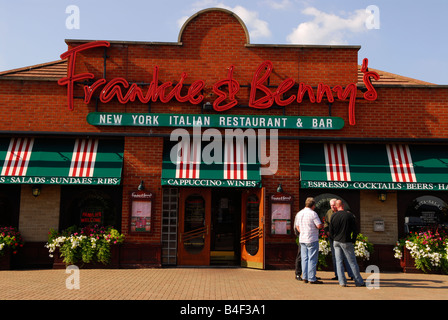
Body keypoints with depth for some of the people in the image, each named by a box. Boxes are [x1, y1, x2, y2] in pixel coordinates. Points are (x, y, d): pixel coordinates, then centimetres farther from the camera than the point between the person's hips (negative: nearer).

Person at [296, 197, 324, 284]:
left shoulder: (299, 213, 9)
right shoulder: (313, 213, -13)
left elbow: (297, 226, 16)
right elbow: (319, 226, -16)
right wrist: (323, 225, 5)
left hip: (302, 239, 7)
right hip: (312, 239, -7)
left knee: (304, 259, 10)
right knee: (312, 259, -2)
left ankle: (305, 277, 13)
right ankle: (312, 278, 0)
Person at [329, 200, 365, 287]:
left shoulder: (333, 216, -1)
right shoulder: (350, 216, -8)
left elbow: (331, 231, 2)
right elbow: (355, 230, -5)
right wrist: (353, 240, 8)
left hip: (336, 242, 3)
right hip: (346, 242, -3)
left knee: (339, 262, 7)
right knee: (352, 262, 5)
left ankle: (342, 282, 5)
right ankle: (359, 282, 11)